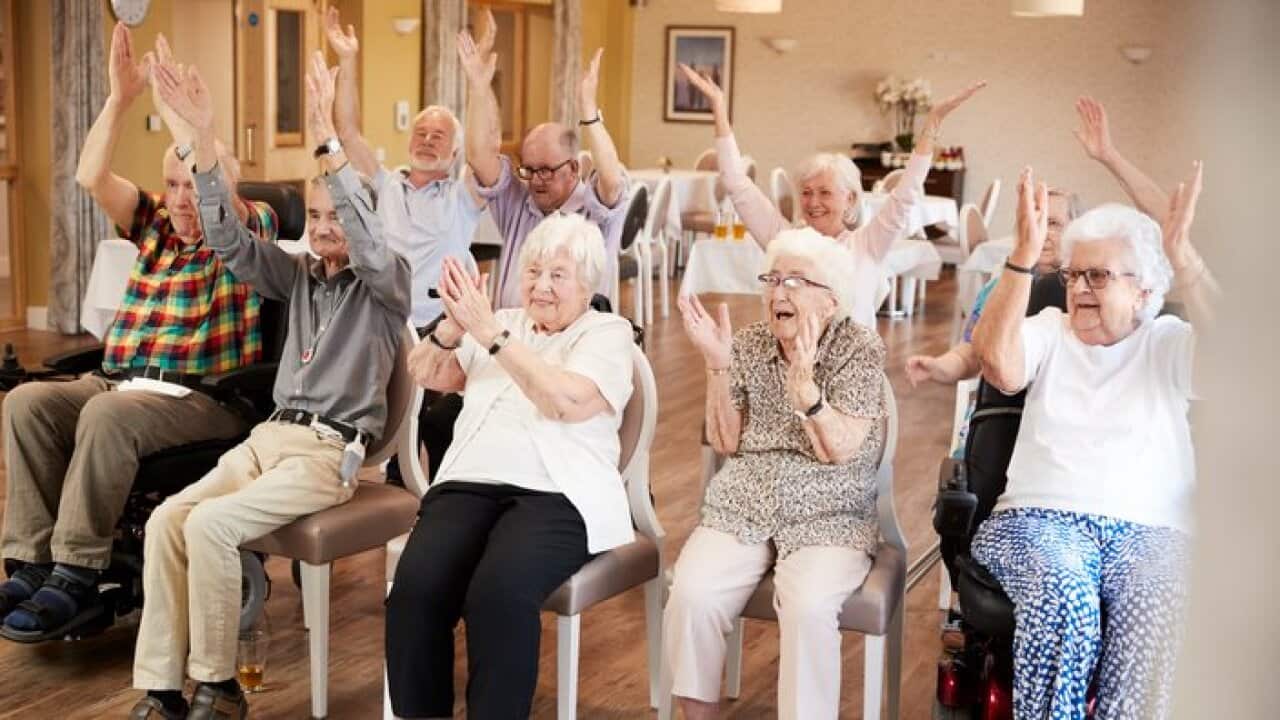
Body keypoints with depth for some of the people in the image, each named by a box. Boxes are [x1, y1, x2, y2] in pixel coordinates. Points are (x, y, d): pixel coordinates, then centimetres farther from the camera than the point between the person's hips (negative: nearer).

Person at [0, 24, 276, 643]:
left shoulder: (248, 230, 2)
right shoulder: (155, 223, 18)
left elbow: (219, 202, -21)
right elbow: (92, 177, 4)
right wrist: (120, 98, -5)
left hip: (204, 396, -6)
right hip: (120, 380, 6)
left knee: (106, 418, -34)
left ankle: (77, 578, -27)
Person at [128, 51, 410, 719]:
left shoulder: (386, 280, 1)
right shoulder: (301, 275, 16)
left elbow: (367, 238, -22)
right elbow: (229, 239, 6)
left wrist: (327, 138, -32)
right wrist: (202, 134, -6)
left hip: (330, 449, -6)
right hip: (268, 435, 6)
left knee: (210, 525, -27)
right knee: (165, 522, -18)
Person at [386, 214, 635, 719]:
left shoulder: (608, 332, 7)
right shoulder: (502, 323, 22)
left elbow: (566, 402, -13)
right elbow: (425, 375, 13)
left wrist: (491, 333, -15)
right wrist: (454, 327, -8)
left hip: (556, 496, -4)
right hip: (469, 484, 4)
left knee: (499, 592, -34)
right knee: (416, 586, -26)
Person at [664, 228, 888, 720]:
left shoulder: (860, 348, -4)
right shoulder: (748, 344, 6)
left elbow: (839, 450, -13)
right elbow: (725, 443, 2)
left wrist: (803, 381, -28)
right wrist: (717, 365, -11)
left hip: (828, 517, -3)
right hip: (741, 508, 3)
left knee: (808, 606, -33)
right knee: (691, 595, -25)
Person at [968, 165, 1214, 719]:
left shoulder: (1168, 343, 12)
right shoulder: (1050, 330, 13)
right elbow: (999, 368, -8)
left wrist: (1182, 256, -17)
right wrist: (1024, 255, -14)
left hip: (1149, 528, 0)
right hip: (1040, 518, 0)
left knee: (1157, 620, -32)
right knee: (1063, 600, -34)